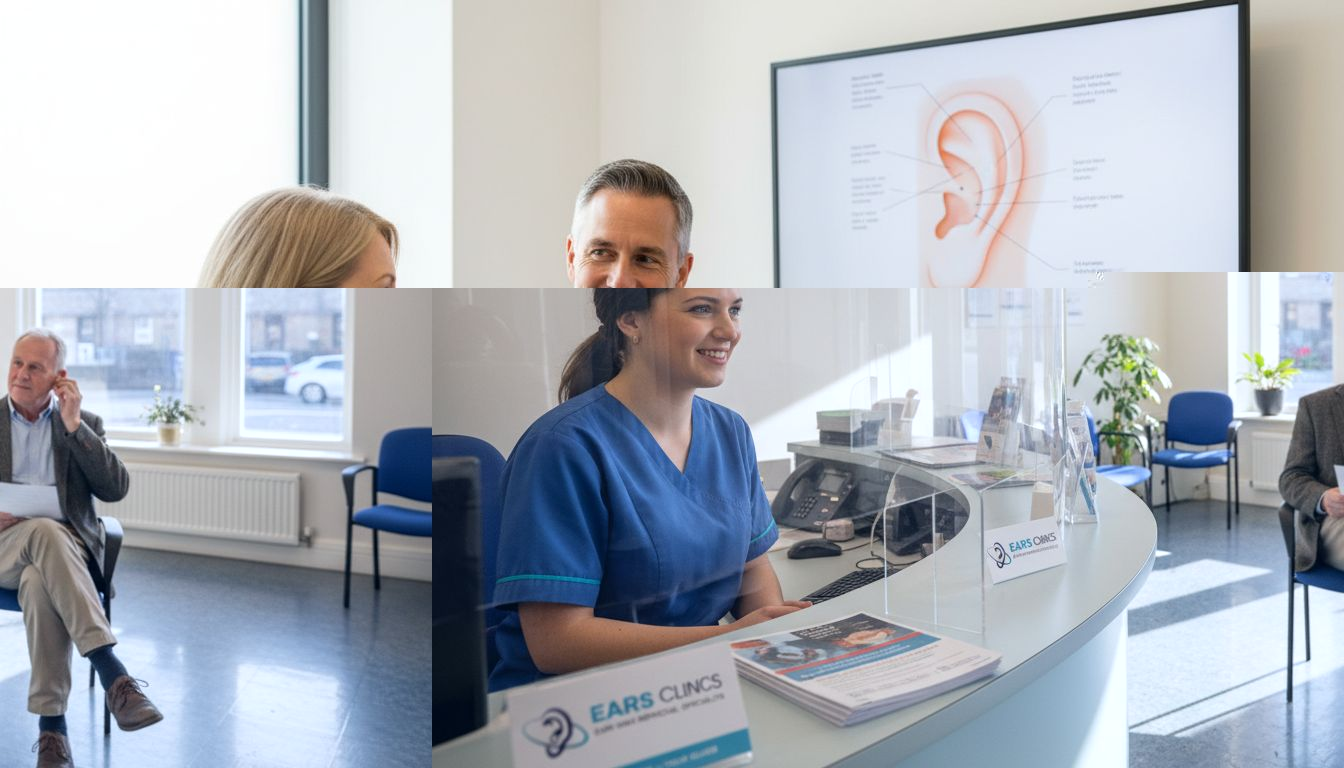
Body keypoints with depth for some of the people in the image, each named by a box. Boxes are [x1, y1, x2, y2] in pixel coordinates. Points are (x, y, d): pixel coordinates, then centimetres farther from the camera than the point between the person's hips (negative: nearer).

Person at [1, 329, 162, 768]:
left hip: (64, 550, 1)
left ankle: (51, 725, -33)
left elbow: (115, 489, -1)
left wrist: (73, 424, -6)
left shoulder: (84, 423, 13)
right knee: (45, 531, -37)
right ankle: (112, 673, -41)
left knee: (39, 583, -36)